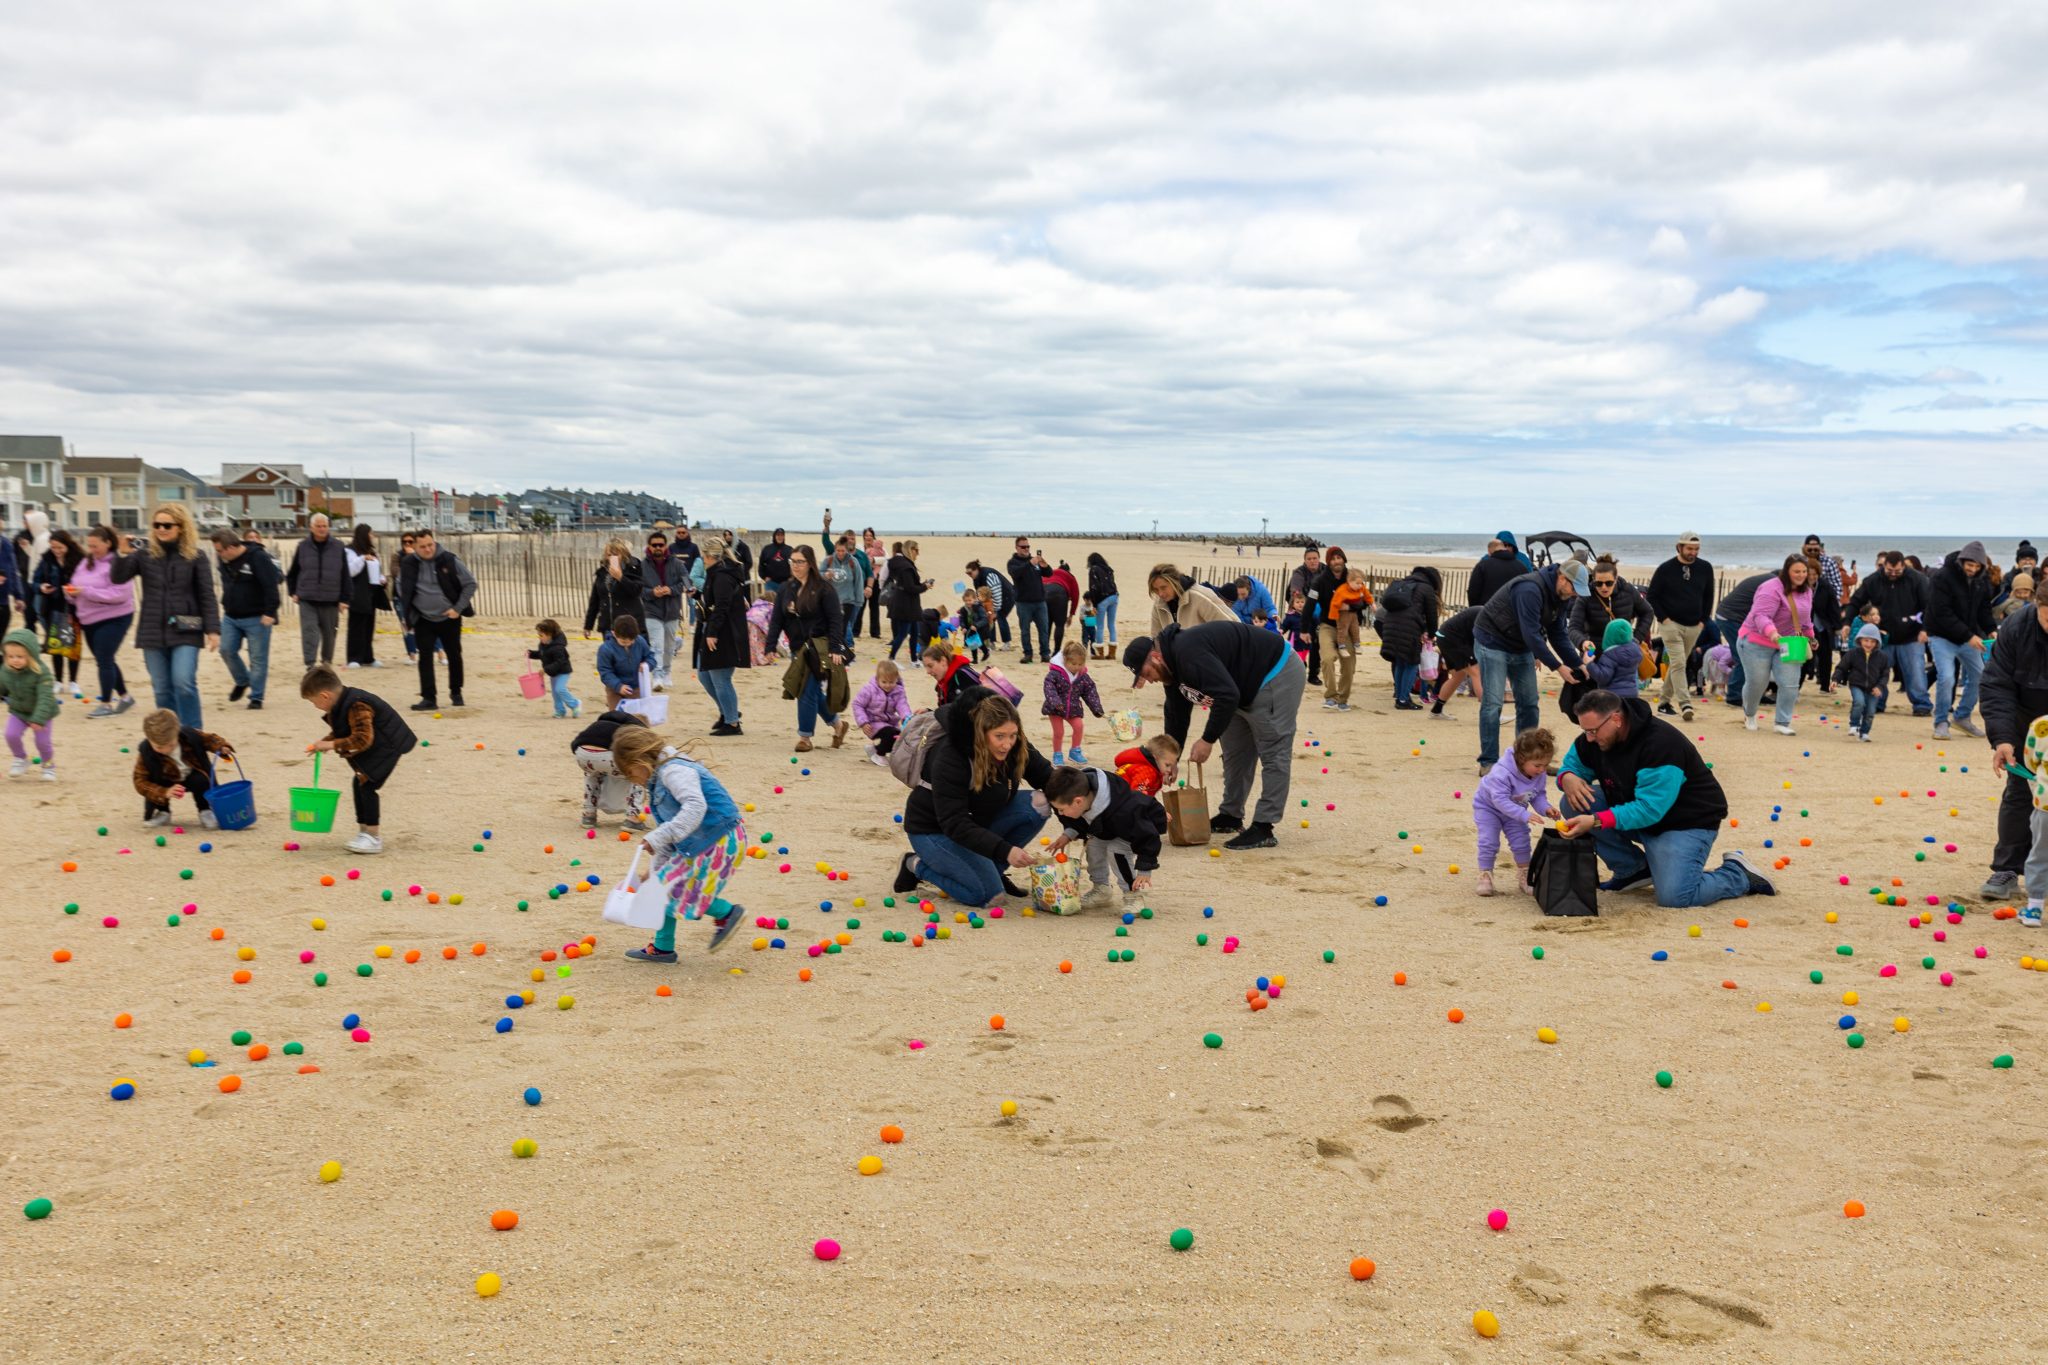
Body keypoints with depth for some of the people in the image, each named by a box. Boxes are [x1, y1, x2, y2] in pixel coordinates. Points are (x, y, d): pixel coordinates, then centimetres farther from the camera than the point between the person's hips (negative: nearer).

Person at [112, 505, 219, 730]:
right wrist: (123, 554, -19)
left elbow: (207, 596, -1)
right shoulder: (145, 555, 6)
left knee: (184, 683, -16)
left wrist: (212, 629, -8)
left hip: (185, 633, -3)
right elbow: (118, 578, -4)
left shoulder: (194, 557, 0)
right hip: (153, 633, 3)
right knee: (162, 689, 8)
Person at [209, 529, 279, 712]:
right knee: (226, 650, 0)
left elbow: (271, 586, -21)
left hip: (256, 618, -7)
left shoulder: (258, 558, -18)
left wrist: (270, 612, -23)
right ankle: (242, 681, 25)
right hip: (230, 617, 7)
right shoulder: (224, 560, 4)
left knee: (258, 658, -2)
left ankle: (256, 697, 5)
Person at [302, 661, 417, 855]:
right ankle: (364, 831, 21)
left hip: (386, 747, -11)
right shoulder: (341, 705, 2)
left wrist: (332, 745, -30)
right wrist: (323, 743, -4)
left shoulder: (357, 707, -30)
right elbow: (340, 732, 14)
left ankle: (374, 837, -9)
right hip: (372, 750, 11)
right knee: (359, 783, 13)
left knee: (367, 785, -13)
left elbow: (362, 739, -34)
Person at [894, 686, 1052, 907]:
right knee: (985, 894, -21)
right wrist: (1005, 850, -43)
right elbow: (954, 825, -34)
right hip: (934, 830, -7)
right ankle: (916, 866, 2)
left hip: (977, 821, 7)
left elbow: (1048, 778, -4)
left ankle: (993, 870, 2)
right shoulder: (948, 759, -33)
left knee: (1036, 805, -16)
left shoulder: (1016, 747, -13)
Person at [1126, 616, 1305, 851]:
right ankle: (1230, 816, 23)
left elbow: (1227, 695, -35)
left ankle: (1263, 829, -11)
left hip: (1278, 673, -11)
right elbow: (1176, 717, 15)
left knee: (1273, 753, -10)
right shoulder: (1173, 665, 4)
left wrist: (1208, 740, -25)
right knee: (1235, 751, 13)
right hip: (1246, 689, 11)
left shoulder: (1189, 652, -30)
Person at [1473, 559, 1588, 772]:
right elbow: (1531, 634, -32)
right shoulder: (1530, 590, -29)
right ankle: (1488, 762, -6)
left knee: (1529, 704, 6)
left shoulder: (1561, 597, -1)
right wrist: (1558, 667, -29)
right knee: (1492, 703, -11)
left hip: (1522, 648, 9)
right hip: (1493, 642, -9)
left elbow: (1558, 634, 3)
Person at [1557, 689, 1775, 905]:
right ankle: (1633, 870, 0)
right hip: (1633, 815, 7)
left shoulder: (1661, 743, -29)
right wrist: (1567, 777, -20)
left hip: (1687, 822, -7)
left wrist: (1596, 821, -42)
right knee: (1576, 803, -14)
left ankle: (1738, 875, 4)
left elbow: (1649, 809, -33)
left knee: (1674, 897, -26)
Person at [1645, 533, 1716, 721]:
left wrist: (1703, 620, 6)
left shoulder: (1705, 568, 3)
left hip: (1694, 627, 4)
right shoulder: (1666, 569, -6)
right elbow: (1652, 596, -1)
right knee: (1678, 664, -14)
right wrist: (1663, 618, -8)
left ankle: (1664, 702, 19)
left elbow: (1708, 596, 14)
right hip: (1671, 624, -4)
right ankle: (1685, 703, -20)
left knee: (1677, 664, 10)